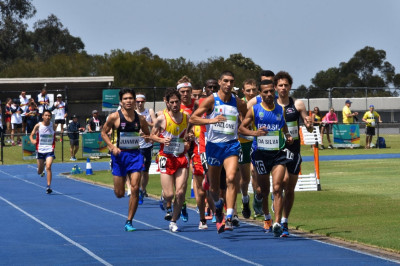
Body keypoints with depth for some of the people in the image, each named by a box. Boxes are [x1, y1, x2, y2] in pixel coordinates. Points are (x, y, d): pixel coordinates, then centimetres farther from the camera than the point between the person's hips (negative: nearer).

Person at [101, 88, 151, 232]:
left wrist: (147, 137, -6)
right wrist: (112, 147, -10)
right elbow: (104, 133, 5)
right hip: (120, 155, -1)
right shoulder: (114, 117, -4)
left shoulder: (140, 119, 4)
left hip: (135, 155, 1)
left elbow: (148, 135, 18)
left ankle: (129, 221, -1)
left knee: (135, 188, -12)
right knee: (119, 193, 2)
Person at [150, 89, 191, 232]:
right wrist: (162, 140, -15)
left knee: (180, 192, -9)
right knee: (169, 195, -6)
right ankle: (168, 205, 33)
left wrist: (188, 142, 1)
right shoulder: (162, 118, -6)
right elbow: (152, 135, 5)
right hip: (166, 158, -3)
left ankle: (173, 221, 9)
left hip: (182, 157, 3)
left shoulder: (186, 117, 4)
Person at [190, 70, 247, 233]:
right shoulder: (211, 100, -5)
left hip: (231, 145, 0)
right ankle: (218, 205, 44)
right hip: (213, 145, 0)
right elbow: (192, 119, -13)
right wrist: (211, 120, -27)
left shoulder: (238, 103, 4)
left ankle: (228, 218, -26)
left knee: (231, 178, -22)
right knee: (214, 186, 9)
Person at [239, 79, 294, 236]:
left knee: (277, 188, -15)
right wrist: (254, 133, -20)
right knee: (264, 190, 12)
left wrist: (288, 136, 5)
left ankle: (277, 223, -21)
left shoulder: (280, 110, 6)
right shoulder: (255, 110, -1)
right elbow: (241, 128, 0)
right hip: (261, 153, 0)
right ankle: (267, 218, 37)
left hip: (279, 153, 0)